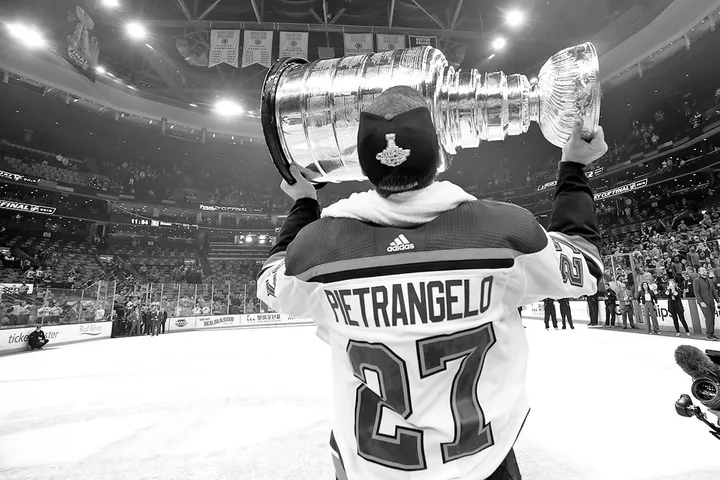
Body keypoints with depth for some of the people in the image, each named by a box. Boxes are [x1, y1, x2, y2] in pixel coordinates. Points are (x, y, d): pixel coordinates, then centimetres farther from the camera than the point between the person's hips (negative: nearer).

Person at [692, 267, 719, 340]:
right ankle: (709, 335, -6)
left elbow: (714, 291, 17)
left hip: (711, 302, 6)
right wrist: (701, 302, -17)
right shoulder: (696, 281, -4)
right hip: (703, 303, -6)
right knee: (709, 318, -11)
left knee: (712, 318, 5)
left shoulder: (709, 280, 15)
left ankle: (712, 334, 13)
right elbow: (696, 292, -9)